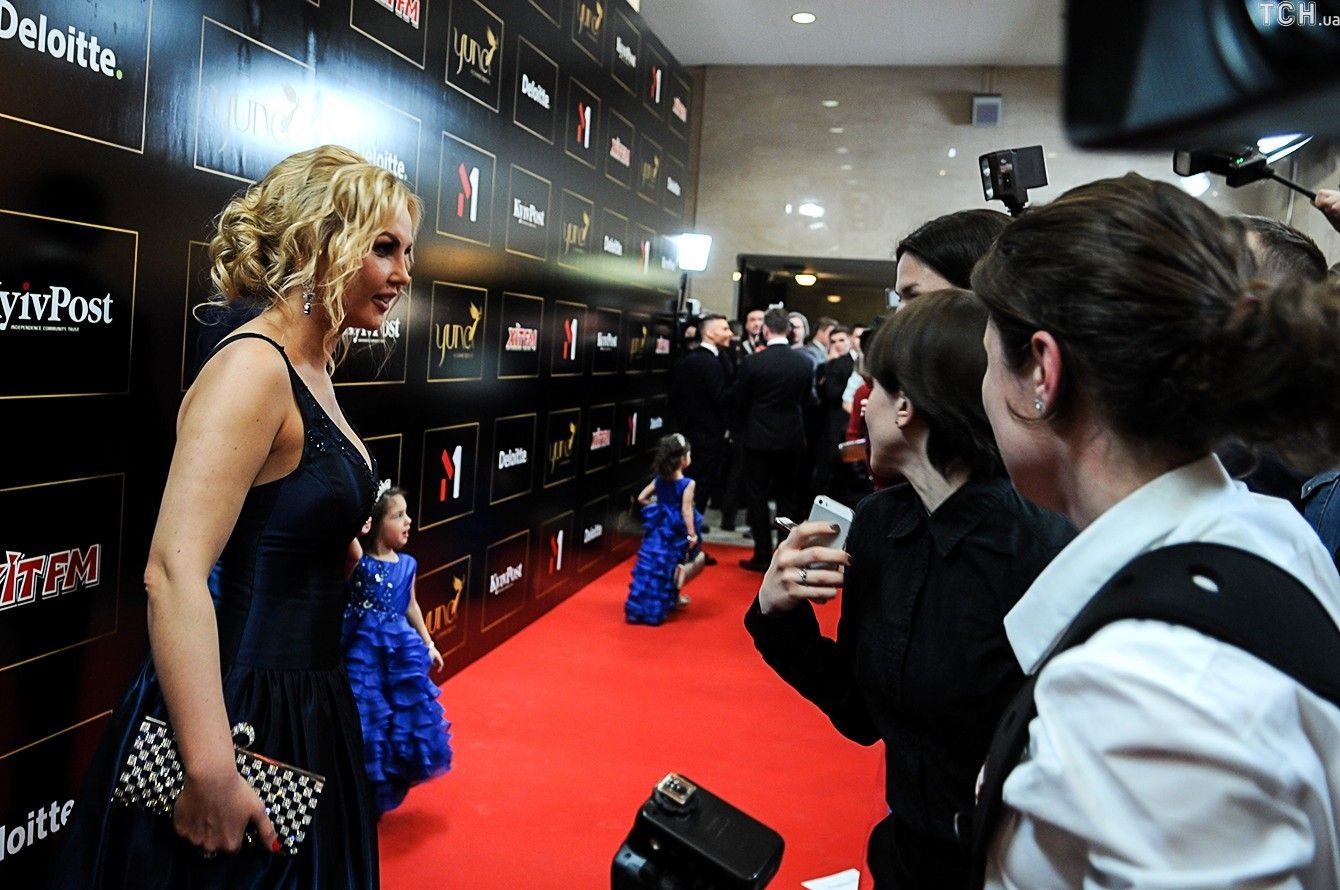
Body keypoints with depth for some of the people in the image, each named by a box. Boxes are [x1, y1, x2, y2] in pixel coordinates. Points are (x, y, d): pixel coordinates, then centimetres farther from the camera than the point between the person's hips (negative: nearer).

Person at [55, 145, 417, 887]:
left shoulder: (309, 372, 7)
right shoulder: (252, 369, -21)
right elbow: (174, 574, -30)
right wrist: (211, 775, -31)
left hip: (305, 710, 9)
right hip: (242, 711, -9)